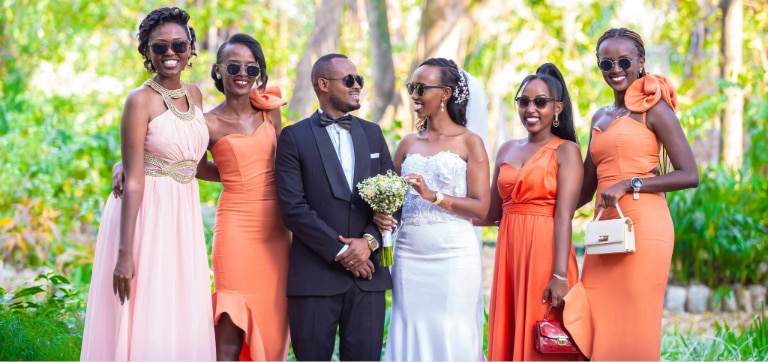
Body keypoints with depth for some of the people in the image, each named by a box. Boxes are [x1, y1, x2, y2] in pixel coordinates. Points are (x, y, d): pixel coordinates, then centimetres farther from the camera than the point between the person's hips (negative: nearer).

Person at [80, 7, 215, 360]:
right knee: (143, 321, -3)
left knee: (183, 319, 9)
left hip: (184, 217, 7)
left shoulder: (194, 94, 9)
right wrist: (125, 253, -20)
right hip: (145, 215, -7)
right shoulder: (141, 100, -11)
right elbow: (134, 180, -16)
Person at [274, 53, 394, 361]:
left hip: (367, 274, 3)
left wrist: (369, 241, -8)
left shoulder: (373, 134, 15)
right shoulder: (295, 138, 1)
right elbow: (293, 208, -8)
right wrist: (340, 251, -11)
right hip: (315, 275, -3)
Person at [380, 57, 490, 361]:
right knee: (411, 337, 3)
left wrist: (434, 196, -17)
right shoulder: (408, 143, 14)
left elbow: (481, 208, -6)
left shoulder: (469, 143, 1)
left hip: (454, 255, -4)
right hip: (409, 253, 4)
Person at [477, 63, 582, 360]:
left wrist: (560, 276, -20)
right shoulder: (507, 150, 14)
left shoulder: (565, 151, -3)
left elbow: (564, 216, -13)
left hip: (545, 253, -5)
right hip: (509, 253, 6)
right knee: (508, 338, 7)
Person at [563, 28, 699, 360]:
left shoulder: (652, 108, -2)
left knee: (634, 329, -4)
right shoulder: (600, 117, 19)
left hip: (643, 227, -7)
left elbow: (690, 175, -9)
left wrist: (629, 185, -16)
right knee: (599, 329, 3)